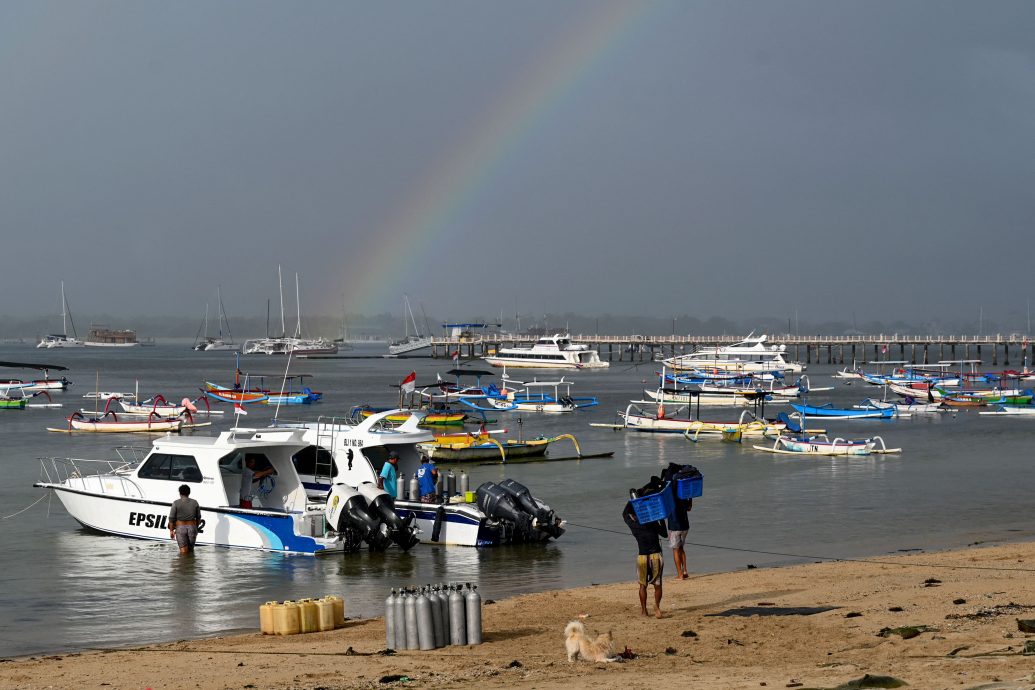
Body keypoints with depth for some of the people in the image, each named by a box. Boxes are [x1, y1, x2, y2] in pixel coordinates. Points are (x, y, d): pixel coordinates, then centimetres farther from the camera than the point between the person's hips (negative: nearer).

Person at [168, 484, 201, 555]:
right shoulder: (195, 502, -1)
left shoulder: (176, 503, -9)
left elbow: (171, 518, -8)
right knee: (191, 549, 15)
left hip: (180, 529, -2)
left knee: (183, 551, -1)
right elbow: (198, 517, 6)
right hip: (192, 528, 2)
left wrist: (171, 531, -1)